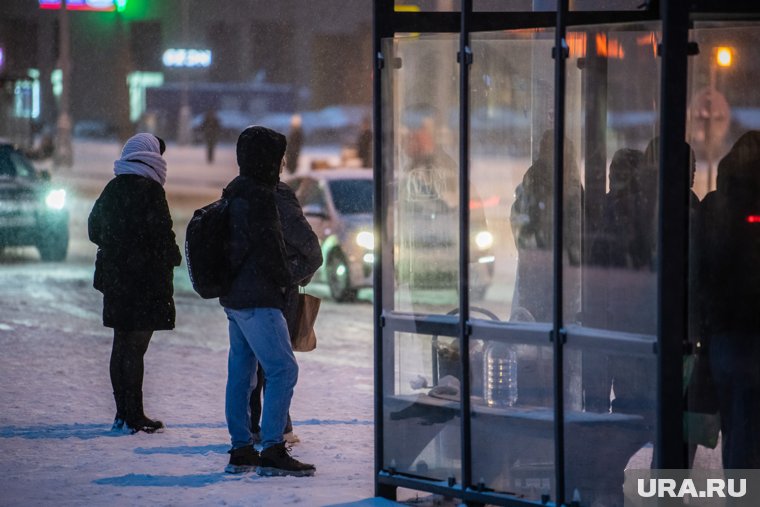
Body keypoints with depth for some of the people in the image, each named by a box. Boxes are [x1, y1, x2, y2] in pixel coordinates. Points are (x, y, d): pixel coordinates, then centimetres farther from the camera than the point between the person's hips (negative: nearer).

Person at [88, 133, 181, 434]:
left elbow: (94, 230, 15)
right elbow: (162, 233, -17)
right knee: (136, 347, -5)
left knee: (121, 344, 13)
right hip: (146, 278, -7)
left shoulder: (112, 189, 9)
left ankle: (122, 413, 18)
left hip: (114, 277, 7)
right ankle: (135, 416, -3)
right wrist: (173, 257, 2)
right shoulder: (150, 190, -14)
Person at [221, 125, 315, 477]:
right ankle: (272, 451, -16)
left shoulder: (235, 193, 15)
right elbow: (267, 246, -19)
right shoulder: (257, 195, -15)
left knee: (241, 372, 12)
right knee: (282, 369, -11)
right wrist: (285, 279, -3)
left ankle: (240, 450, 16)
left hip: (235, 298, 11)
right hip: (257, 299, -11)